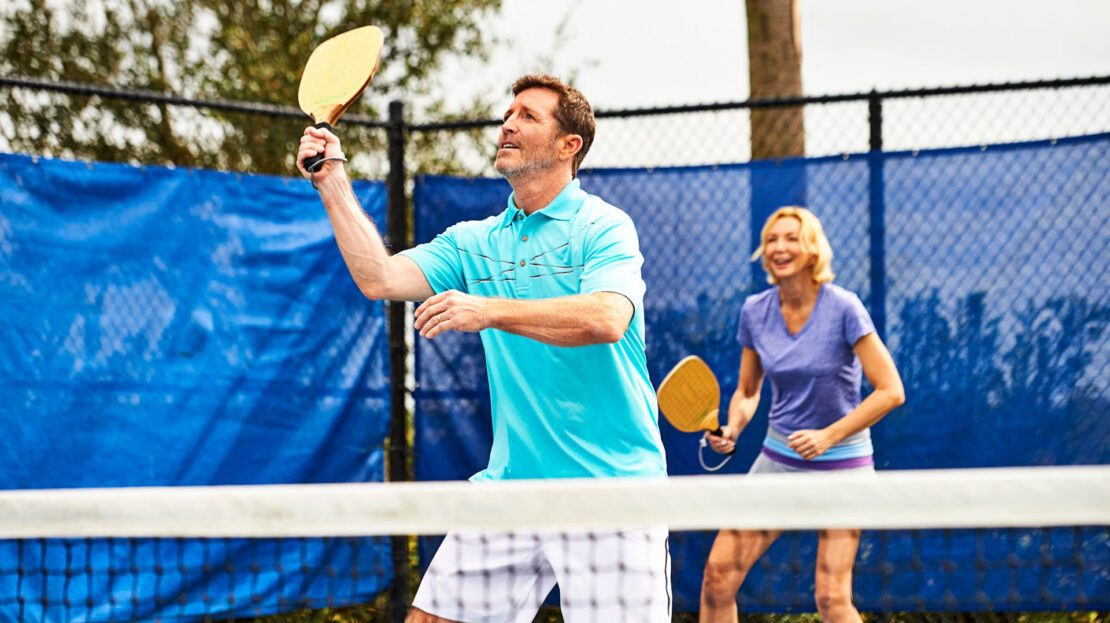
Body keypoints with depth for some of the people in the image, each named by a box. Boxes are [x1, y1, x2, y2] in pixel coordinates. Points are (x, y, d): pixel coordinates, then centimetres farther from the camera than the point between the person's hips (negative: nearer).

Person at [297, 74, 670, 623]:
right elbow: (380, 278, 2)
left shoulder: (604, 228, -4)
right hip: (510, 483, 5)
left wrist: (490, 310, -30)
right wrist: (332, 182, 0)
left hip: (610, 485, -5)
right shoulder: (473, 242, 14)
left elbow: (607, 319, -22)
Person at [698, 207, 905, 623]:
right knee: (719, 572, -6)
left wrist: (828, 436, -22)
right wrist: (733, 430, -9)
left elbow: (890, 391, -16)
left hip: (840, 461, -4)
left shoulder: (843, 308, -15)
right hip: (778, 458, 4)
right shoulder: (754, 312, -1)